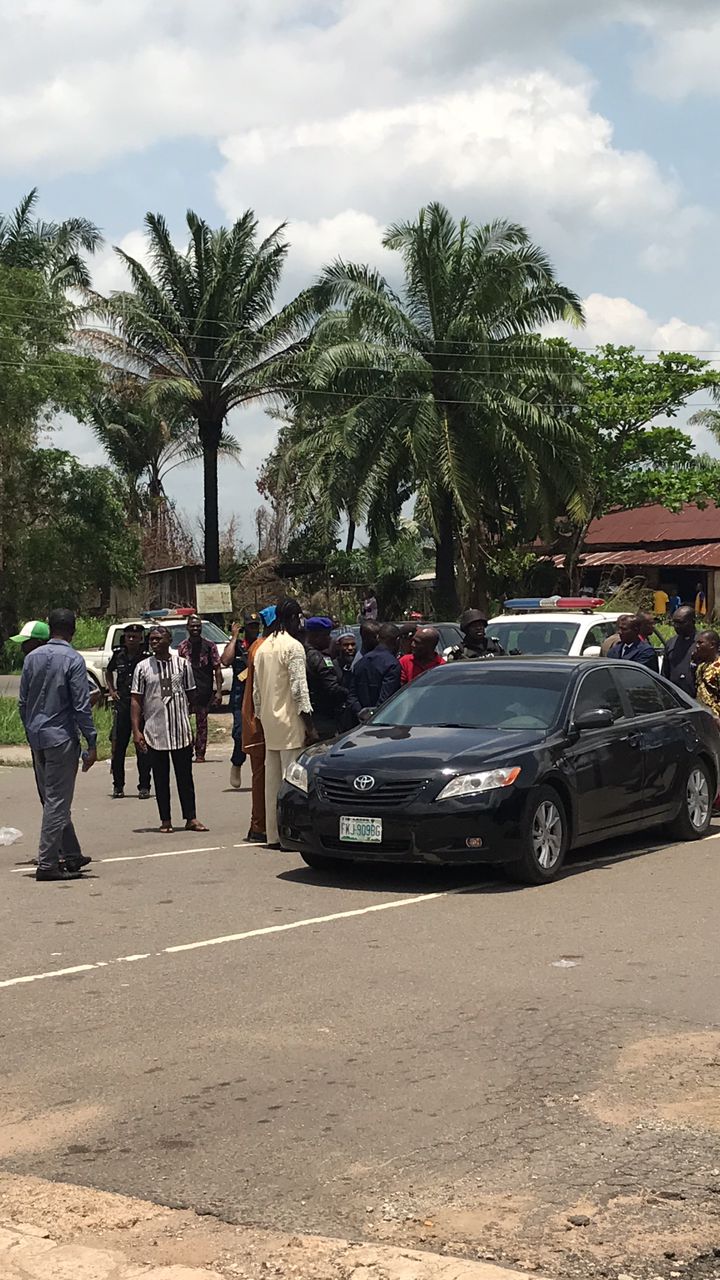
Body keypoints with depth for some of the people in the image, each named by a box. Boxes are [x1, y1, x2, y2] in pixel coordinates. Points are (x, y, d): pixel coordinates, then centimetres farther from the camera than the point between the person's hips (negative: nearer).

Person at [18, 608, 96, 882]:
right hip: (61, 738, -7)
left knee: (53, 799, 15)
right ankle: (47, 864, -5)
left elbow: (23, 702, 12)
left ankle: (72, 855, 25)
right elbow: (81, 706, -14)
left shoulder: (32, 657, 7)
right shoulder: (73, 660, -11)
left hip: (37, 739, 7)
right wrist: (92, 743, -9)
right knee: (57, 802, -3)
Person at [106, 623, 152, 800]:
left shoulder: (147, 657, -5)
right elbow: (109, 672, 26)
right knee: (118, 746, 4)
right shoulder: (118, 655, 6)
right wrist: (111, 690, 13)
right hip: (121, 705, 3)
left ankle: (144, 786, 8)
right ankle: (118, 785, 14)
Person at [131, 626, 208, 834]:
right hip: (154, 732, 0)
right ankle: (165, 820, 13)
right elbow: (136, 700, 1)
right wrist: (136, 730, -6)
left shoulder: (182, 664, 4)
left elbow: (190, 694, 11)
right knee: (160, 778, 6)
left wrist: (190, 723, 9)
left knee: (185, 776, 5)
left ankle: (191, 818, 11)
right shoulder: (143, 667, 1)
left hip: (181, 731, 0)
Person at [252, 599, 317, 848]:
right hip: (290, 723, -8)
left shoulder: (263, 648, 13)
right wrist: (309, 725, -12)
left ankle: (273, 835, 13)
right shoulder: (293, 647, -10)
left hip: (269, 723, 8)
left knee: (272, 780, 10)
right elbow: (299, 689, -15)